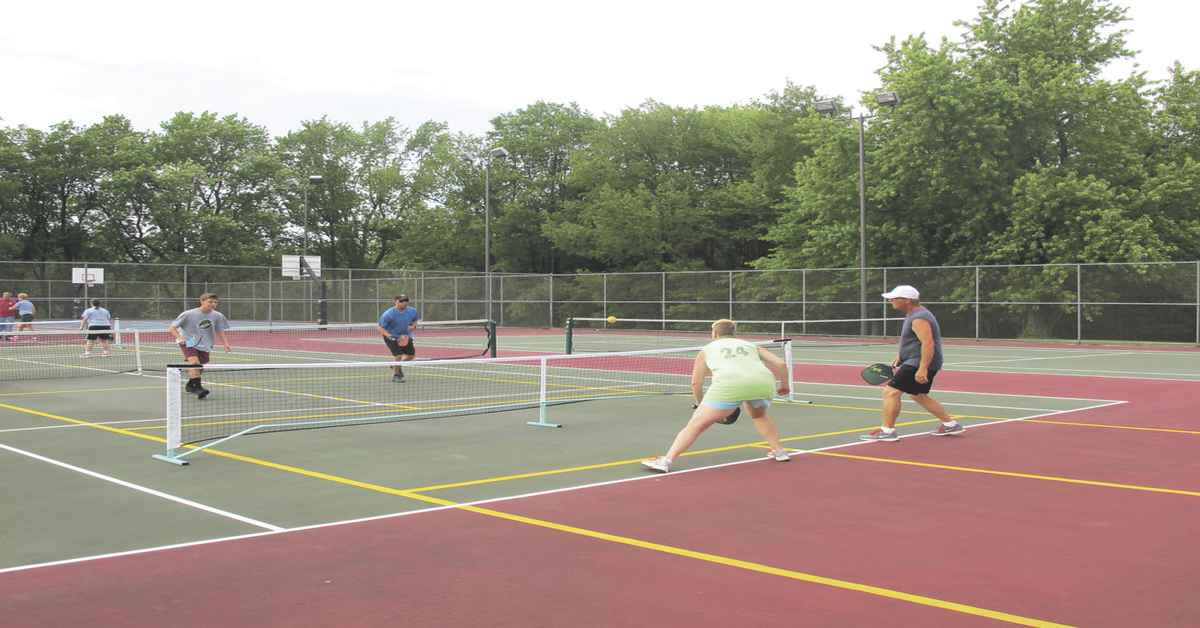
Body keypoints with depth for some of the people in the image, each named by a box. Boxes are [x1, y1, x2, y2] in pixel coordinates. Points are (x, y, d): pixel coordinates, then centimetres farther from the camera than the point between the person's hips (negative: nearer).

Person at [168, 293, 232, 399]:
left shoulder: (218, 316, -5)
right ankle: (197, 387, -32)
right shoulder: (189, 314, -16)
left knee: (199, 367, 12)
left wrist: (226, 344, -5)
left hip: (204, 345, 5)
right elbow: (171, 328, -13)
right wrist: (179, 338, -30)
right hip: (189, 342, -5)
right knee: (194, 361, -28)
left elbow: (220, 331, 10)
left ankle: (190, 385, 40)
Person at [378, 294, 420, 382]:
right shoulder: (388, 314, -25)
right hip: (392, 337, -6)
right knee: (399, 355, -17)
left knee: (411, 355, 9)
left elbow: (415, 320, 10)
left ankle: (397, 366, 40)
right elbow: (381, 328, -18)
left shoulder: (413, 311, -13)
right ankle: (395, 375, 10)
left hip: (405, 336, 6)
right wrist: (388, 335, -34)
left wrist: (413, 326, -12)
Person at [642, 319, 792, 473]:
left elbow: (696, 383, 25)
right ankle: (779, 451, 35)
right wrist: (785, 384, 41)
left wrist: (701, 405, 41)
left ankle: (666, 460, 0)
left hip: (729, 384, -3)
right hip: (764, 382, 3)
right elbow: (780, 364, 24)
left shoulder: (707, 349, 29)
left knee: (695, 424, 6)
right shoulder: (751, 345, 33)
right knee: (759, 416, 37)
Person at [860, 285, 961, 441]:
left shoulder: (919, 318, -20)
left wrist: (922, 369, -33)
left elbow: (928, 343, -29)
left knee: (891, 392, -13)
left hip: (919, 364, -11)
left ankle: (887, 431, -12)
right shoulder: (914, 314, 13)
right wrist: (900, 356, 21)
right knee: (918, 396, 23)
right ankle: (950, 424, 29)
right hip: (916, 362, 11)